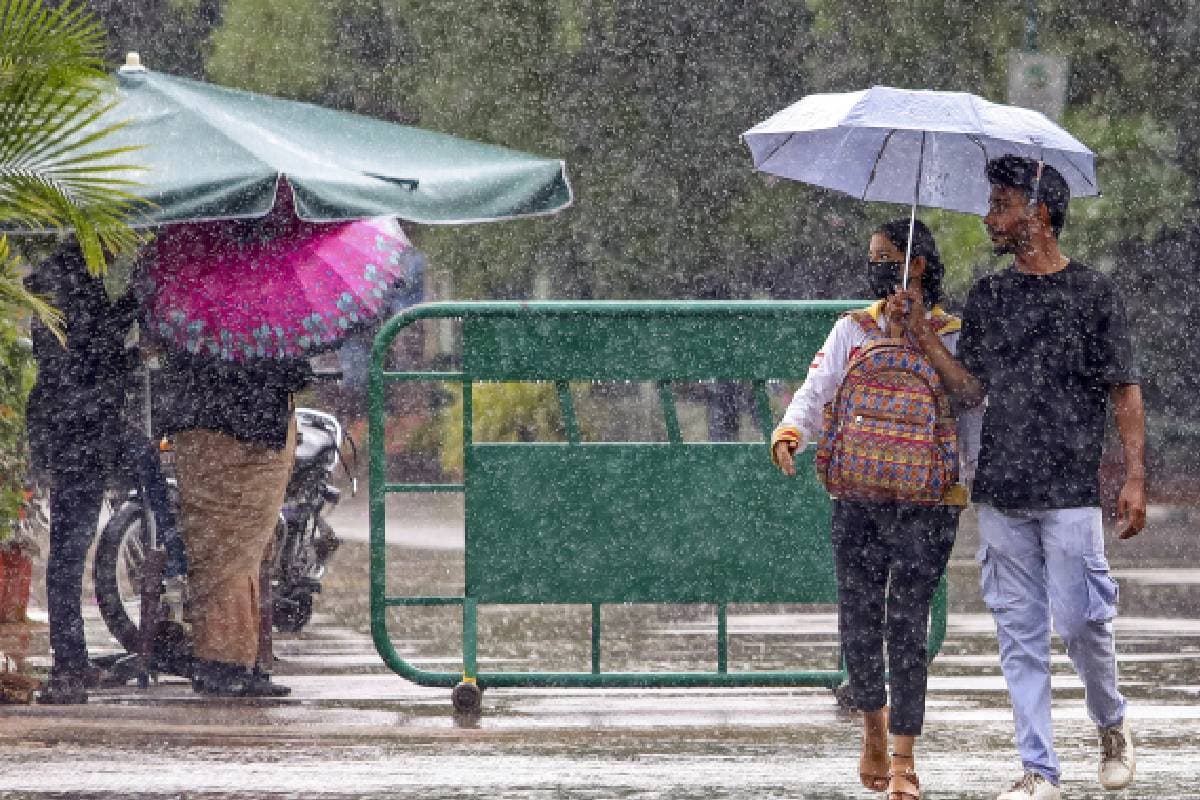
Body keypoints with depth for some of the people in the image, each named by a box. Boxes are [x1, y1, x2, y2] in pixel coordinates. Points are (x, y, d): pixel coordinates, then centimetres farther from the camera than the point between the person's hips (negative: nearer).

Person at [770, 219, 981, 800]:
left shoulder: (953, 339, 2)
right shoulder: (852, 331, 10)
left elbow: (973, 420, 2)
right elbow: (816, 393, 4)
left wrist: (982, 484, -8)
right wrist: (789, 433, -16)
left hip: (925, 501, -3)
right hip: (858, 498, 3)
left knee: (906, 629, -6)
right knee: (857, 625, 2)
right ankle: (873, 725, 30)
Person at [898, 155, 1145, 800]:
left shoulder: (1092, 293, -1)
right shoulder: (987, 297, 12)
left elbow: (1124, 390, -1)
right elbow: (971, 389, 12)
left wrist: (1134, 477, -9)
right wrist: (924, 338, -2)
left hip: (1070, 492, -4)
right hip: (1000, 492, 4)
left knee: (1078, 619, -7)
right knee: (1019, 632, 2)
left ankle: (1111, 725, 21)